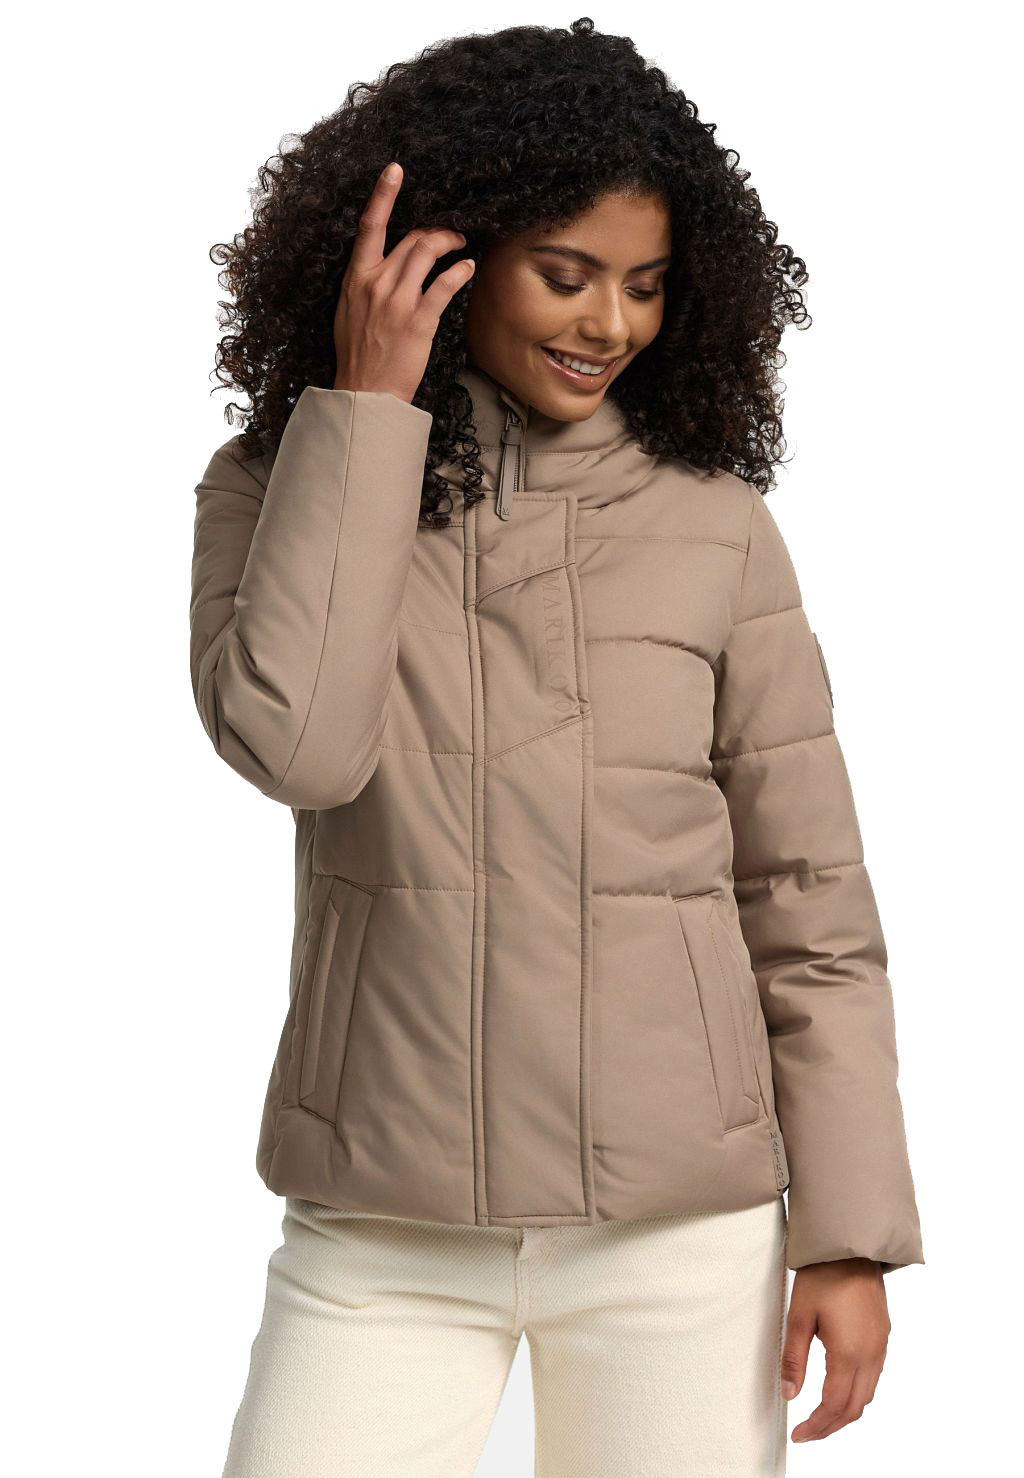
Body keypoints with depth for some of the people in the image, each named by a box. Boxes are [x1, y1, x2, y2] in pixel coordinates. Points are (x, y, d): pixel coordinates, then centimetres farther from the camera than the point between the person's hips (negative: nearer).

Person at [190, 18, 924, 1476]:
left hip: (683, 1227, 0)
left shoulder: (715, 527, -1)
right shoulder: (281, 488, 1)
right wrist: (365, 411, -14)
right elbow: (291, 745, -19)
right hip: (386, 1227, 0)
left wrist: (851, 1234, -2)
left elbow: (810, 905, 1)